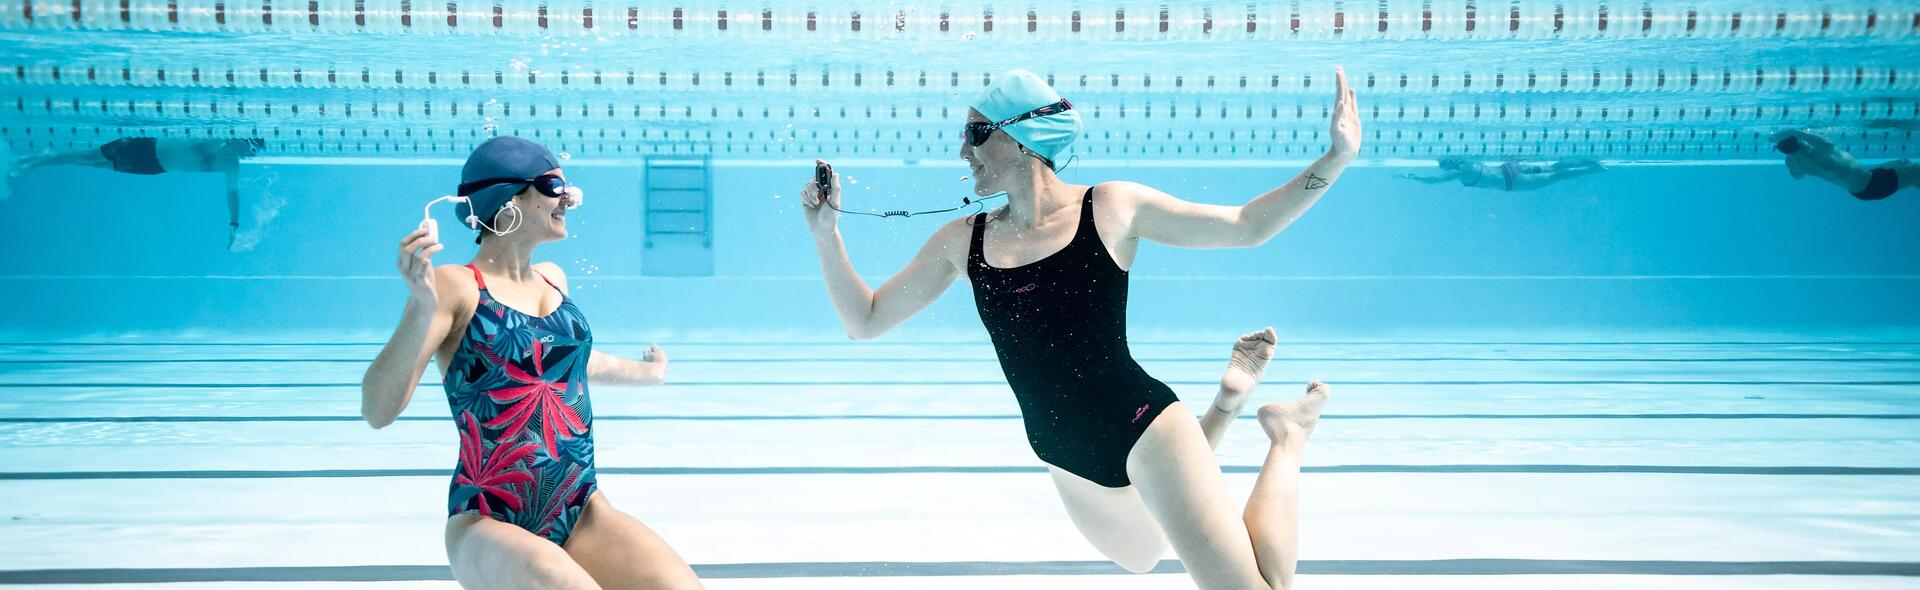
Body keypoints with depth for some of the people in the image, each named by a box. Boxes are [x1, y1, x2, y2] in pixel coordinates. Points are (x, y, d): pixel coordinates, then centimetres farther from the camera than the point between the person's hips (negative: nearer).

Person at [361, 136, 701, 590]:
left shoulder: (553, 279, 12)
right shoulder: (456, 286, -8)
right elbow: (377, 411, -17)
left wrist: (645, 374, 52)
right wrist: (422, 310, -31)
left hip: (585, 515, 6)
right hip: (489, 524, -6)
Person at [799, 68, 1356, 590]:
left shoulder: (1111, 208, -8)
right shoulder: (963, 241, 1)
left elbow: (1244, 227, -1)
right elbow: (865, 320, 7)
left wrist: (1335, 161, -10)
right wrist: (826, 234, -5)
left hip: (1143, 430, -5)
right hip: (1068, 460, 5)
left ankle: (1287, 435, 16)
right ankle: (1227, 404, 38)